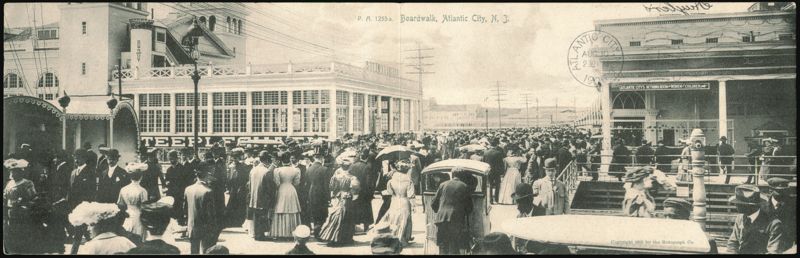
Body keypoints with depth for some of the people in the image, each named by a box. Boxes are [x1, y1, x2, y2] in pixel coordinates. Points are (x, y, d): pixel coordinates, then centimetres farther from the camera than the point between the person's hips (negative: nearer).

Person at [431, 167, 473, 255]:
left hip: (441, 219, 2)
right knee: (454, 249, 1)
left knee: (443, 248, 9)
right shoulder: (464, 187, 2)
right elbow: (469, 208, 4)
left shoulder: (443, 185, 8)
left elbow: (433, 204, 11)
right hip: (457, 220, -2)